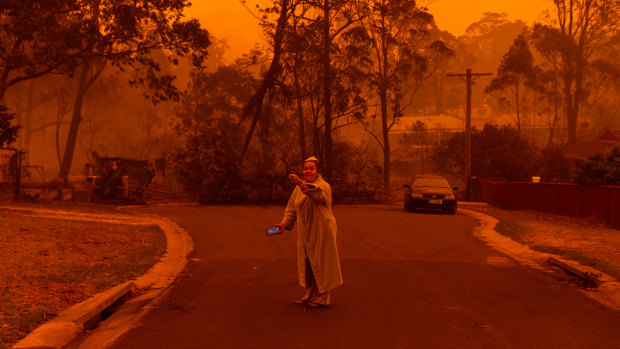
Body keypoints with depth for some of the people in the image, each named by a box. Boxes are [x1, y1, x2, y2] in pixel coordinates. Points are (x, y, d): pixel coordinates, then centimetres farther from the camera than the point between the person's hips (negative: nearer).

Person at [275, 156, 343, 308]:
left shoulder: (324, 186, -15)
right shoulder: (299, 188, 6)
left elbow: (318, 194, -40)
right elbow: (292, 209, 14)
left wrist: (300, 182, -55)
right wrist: (284, 223, -2)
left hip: (322, 231, -7)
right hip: (306, 232, 7)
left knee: (320, 263, 0)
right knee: (307, 263, 14)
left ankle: (323, 297, 12)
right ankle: (310, 294, 27)